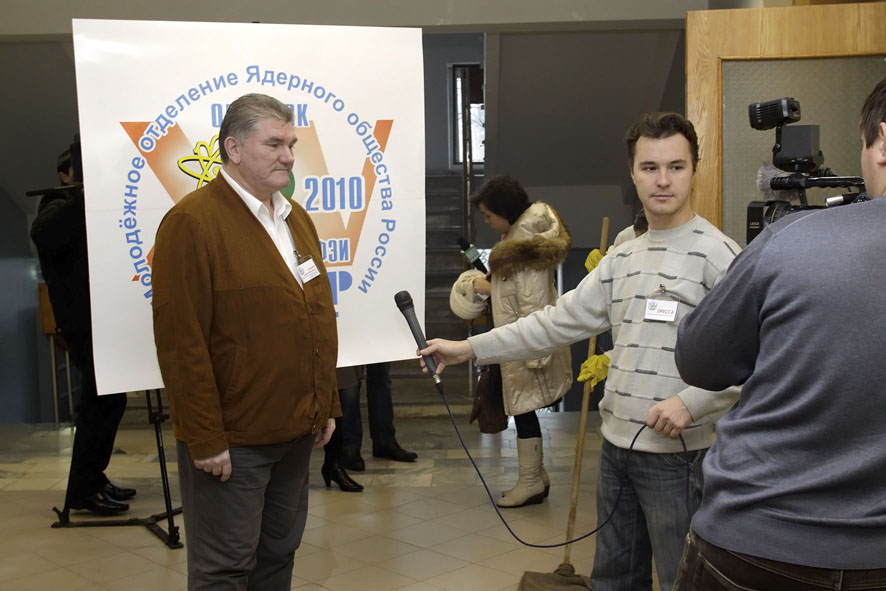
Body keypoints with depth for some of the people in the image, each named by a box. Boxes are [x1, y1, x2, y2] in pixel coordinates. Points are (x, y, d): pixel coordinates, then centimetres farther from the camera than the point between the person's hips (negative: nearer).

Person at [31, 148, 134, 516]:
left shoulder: (93, 208, 21)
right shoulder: (60, 206, -4)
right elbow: (43, 233, -27)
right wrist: (82, 196, -28)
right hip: (84, 322, -9)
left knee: (107, 402, 13)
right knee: (101, 403, -10)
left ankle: (92, 481, 22)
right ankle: (83, 490, -3)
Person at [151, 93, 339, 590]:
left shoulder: (295, 218, 12)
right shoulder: (192, 223, -13)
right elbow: (182, 341, -17)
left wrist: (327, 406, 15)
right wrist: (205, 438, -18)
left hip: (297, 432, 8)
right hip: (233, 438, -7)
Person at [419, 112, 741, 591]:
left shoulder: (717, 254, -11)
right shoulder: (623, 258, 11)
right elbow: (560, 322, 11)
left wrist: (691, 402, -25)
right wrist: (470, 348, 9)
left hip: (680, 453, -7)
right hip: (617, 444, 7)